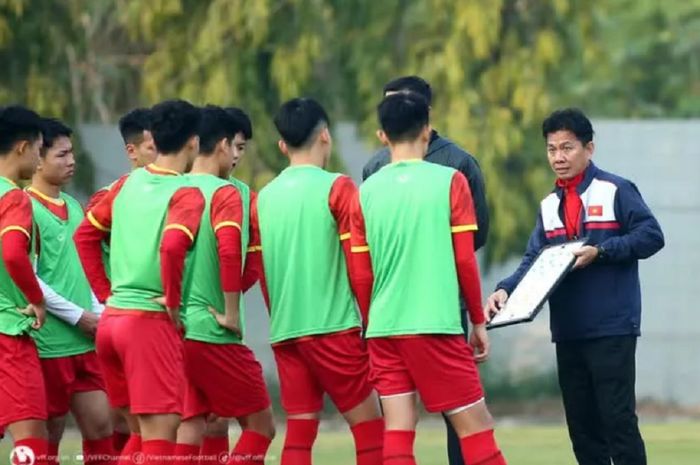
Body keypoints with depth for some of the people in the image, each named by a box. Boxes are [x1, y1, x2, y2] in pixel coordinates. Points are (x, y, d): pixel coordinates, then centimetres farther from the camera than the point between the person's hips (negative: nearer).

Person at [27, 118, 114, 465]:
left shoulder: (72, 207, 14)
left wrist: (98, 314, 8)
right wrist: (78, 315, -14)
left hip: (84, 342, 8)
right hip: (49, 343, -8)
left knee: (100, 426, 5)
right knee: (48, 436, 0)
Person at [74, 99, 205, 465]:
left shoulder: (128, 184, 12)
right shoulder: (186, 195, -9)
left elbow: (84, 235, 17)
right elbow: (172, 245, -26)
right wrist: (172, 302, -13)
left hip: (111, 320, 7)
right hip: (150, 321, -7)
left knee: (142, 433, 17)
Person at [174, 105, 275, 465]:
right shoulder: (224, 194, -9)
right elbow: (230, 252, -22)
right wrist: (232, 313, -14)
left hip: (175, 329, 7)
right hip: (212, 334, -7)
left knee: (189, 426, 8)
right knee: (260, 424, 4)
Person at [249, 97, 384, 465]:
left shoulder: (264, 198, 9)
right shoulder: (336, 188, -5)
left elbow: (259, 270, 14)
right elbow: (358, 261, -7)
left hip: (284, 333, 5)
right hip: (333, 328, -5)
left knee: (299, 431, 5)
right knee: (369, 426, 2)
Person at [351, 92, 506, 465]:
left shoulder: (367, 192, 6)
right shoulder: (449, 182, -1)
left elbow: (361, 274, 8)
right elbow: (465, 260, -2)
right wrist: (479, 321, 8)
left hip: (383, 329, 3)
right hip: (435, 324, -3)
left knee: (397, 431, 2)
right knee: (475, 425, 1)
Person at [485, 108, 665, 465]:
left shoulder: (616, 191, -2)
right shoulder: (549, 206, 15)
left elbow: (652, 235, -8)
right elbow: (534, 261, 10)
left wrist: (600, 251, -17)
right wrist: (506, 289, -9)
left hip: (612, 328, -6)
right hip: (567, 330, 6)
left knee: (617, 418, -9)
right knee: (580, 422, 8)